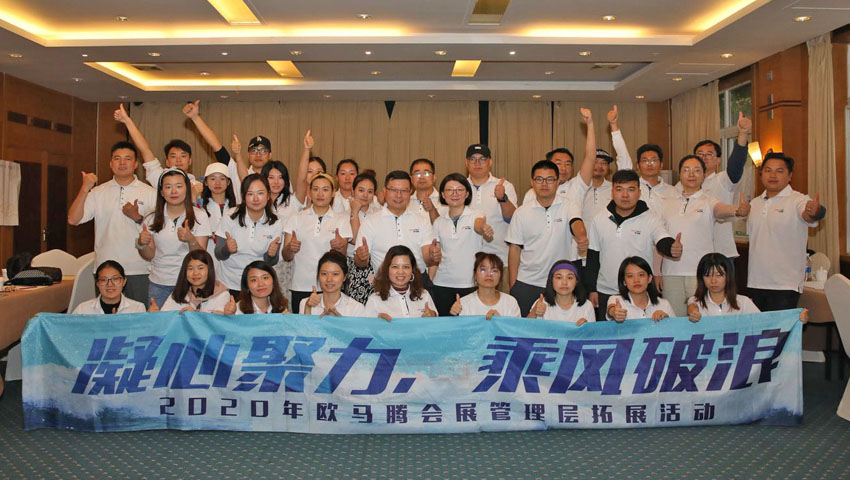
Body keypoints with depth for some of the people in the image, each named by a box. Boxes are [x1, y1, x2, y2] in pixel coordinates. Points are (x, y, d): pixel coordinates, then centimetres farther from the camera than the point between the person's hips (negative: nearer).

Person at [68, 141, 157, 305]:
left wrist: (137, 218, -13)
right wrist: (85, 189, -10)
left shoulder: (150, 193, 4)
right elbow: (73, 220, -2)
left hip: (139, 270, -1)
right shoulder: (98, 193, 9)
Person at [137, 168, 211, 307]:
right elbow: (150, 256, 8)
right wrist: (142, 244, -12)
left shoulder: (199, 216, -3)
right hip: (158, 284, 2)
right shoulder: (152, 219, 5)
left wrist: (191, 240, -24)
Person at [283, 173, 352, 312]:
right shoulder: (296, 218, 10)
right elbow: (286, 257, 5)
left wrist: (341, 246, -21)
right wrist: (290, 248, -17)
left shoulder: (342, 219, 9)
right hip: (301, 287, 0)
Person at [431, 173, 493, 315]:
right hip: (442, 285, 3)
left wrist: (485, 230, -48)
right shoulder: (439, 222, 9)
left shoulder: (476, 215, -1)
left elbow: (479, 226, -25)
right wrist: (431, 282, 5)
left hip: (470, 284, -3)